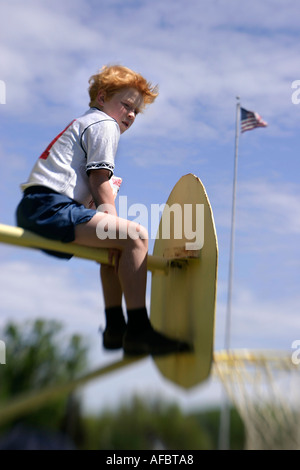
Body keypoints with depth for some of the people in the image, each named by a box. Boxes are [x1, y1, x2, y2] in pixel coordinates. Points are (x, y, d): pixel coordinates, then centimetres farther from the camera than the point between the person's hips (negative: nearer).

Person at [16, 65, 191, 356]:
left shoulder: (81, 124, 32)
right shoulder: (105, 125, 1)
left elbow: (90, 185, 25)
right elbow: (99, 182, -9)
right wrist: (115, 225, -5)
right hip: (50, 206, -11)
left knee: (116, 246, 23)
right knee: (135, 236, -18)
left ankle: (115, 327, 19)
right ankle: (138, 330, -23)